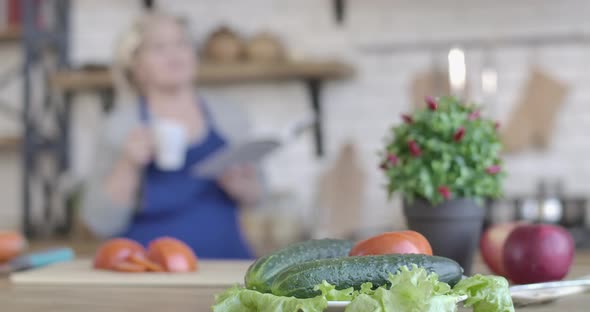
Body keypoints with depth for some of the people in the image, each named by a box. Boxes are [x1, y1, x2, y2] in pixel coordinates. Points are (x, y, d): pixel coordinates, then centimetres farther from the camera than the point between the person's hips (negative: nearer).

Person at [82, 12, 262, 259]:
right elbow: (101, 223, -2)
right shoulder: (123, 125, 0)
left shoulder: (229, 118, 8)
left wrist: (236, 184, -5)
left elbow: (255, 197, 16)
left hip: (226, 260, 4)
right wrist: (128, 166, -16)